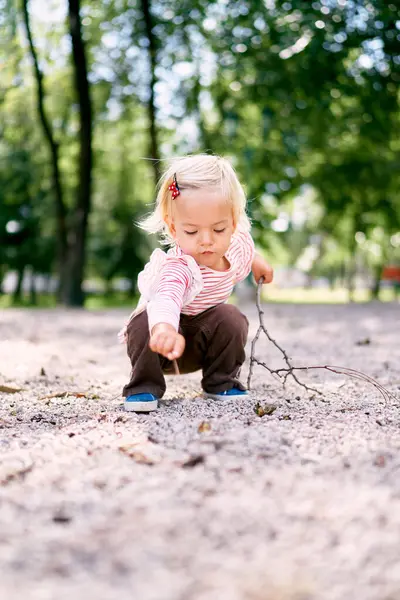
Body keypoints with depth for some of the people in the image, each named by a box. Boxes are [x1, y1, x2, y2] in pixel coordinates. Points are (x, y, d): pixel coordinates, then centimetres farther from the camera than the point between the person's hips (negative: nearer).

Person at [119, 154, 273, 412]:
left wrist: (255, 260, 25)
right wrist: (165, 328, -85)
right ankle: (144, 387, -15)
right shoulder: (179, 268, -41)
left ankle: (222, 383, -4)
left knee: (231, 319, -25)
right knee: (145, 323, -35)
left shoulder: (240, 244, -17)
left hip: (203, 339, 5)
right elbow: (166, 297, -65)